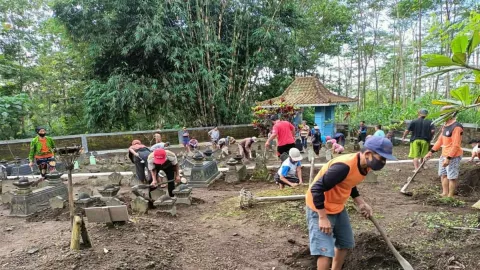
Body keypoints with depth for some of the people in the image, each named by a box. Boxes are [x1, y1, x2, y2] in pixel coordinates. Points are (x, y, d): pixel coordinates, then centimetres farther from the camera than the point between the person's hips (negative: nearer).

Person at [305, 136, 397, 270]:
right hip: (320, 209, -9)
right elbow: (317, 189, -31)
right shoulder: (344, 166, -33)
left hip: (338, 208, 9)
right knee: (325, 251, -11)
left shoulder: (365, 165, -3)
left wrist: (361, 203, 5)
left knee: (345, 244, 19)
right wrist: (323, 218, -26)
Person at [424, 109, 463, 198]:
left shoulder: (456, 127, -18)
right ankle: (445, 193, 26)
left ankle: (450, 196, 10)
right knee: (443, 174, 15)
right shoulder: (445, 126, 10)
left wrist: (448, 158, -24)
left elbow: (455, 145, -21)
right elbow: (440, 140, 17)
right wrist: (431, 152, 16)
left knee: (451, 177, 0)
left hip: (453, 156, -9)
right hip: (444, 155, 9)